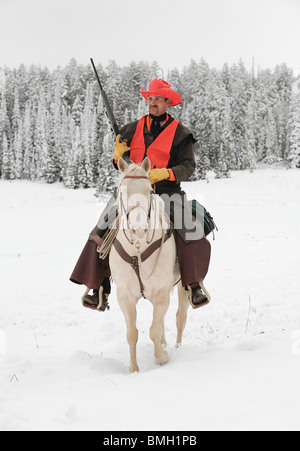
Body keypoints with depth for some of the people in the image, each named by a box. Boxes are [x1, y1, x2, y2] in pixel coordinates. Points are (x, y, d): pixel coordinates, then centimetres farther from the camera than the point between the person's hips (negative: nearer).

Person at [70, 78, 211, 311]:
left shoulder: (180, 133, 3)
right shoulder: (132, 129, 13)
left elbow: (188, 166, -2)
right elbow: (121, 165, 19)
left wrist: (164, 173, -18)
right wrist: (118, 155, -4)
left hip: (166, 191, -3)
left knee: (189, 232, -24)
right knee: (102, 231, -10)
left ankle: (194, 284, -6)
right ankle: (101, 290, -2)